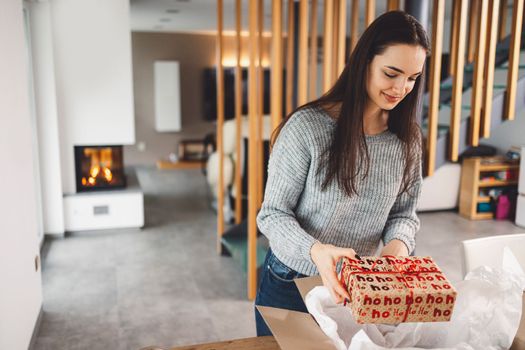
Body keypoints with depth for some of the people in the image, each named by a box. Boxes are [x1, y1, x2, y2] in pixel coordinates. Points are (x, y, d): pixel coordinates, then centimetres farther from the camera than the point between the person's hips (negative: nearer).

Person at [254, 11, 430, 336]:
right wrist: (316, 251, -35)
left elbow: (405, 212, 3)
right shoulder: (307, 126, -21)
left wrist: (397, 243, -20)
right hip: (291, 283, -3)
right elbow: (273, 213, -17)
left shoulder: (408, 139, -5)